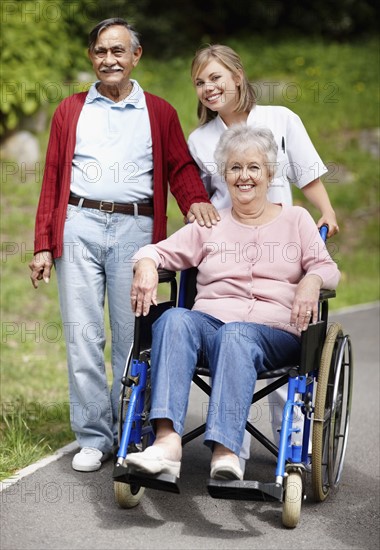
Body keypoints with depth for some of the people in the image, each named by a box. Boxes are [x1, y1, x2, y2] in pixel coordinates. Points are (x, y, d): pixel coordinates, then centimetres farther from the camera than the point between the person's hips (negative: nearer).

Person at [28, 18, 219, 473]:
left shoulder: (159, 112, 14)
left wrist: (196, 200, -14)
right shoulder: (70, 111, 16)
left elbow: (180, 167, 9)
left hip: (135, 229, -1)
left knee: (134, 338, 0)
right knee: (83, 336, -3)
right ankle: (94, 438, 5)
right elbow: (52, 179, 12)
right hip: (79, 226, 1)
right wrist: (43, 245, 6)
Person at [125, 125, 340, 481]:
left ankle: (225, 451, -52)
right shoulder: (210, 225, 24)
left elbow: (327, 268, 9)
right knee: (174, 320, -34)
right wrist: (146, 266, -8)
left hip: (273, 331, -2)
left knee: (235, 336, -38)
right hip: (209, 320, 2)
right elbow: (159, 251, 17)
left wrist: (312, 281, -16)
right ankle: (167, 440, -48)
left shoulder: (295, 219, 20)